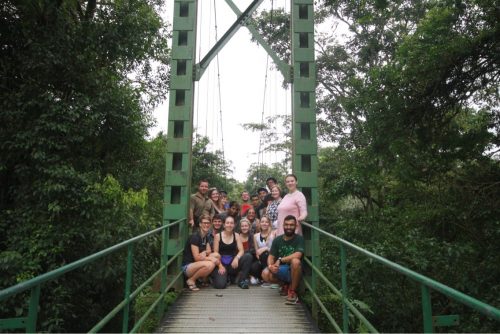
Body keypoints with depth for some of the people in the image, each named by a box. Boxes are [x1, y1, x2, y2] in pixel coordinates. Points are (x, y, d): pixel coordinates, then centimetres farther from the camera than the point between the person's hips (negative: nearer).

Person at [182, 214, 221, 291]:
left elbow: (209, 250, 8)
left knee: (217, 255, -8)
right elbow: (196, 257, -22)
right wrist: (211, 258, -19)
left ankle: (203, 277, 3)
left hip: (197, 263, 8)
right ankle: (191, 280, -10)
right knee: (209, 265, -33)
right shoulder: (195, 237, -19)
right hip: (187, 266, -8)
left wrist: (204, 252, -15)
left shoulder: (206, 236, 8)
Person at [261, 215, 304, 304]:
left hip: (294, 270, -4)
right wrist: (270, 265, -22)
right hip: (280, 270, 4)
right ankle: (285, 285, 8)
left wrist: (280, 260, -25)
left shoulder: (299, 239, -9)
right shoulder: (277, 240, 4)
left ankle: (292, 291, -17)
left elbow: (297, 255, -24)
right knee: (265, 274, -23)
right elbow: (271, 257, 0)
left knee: (296, 261, -36)